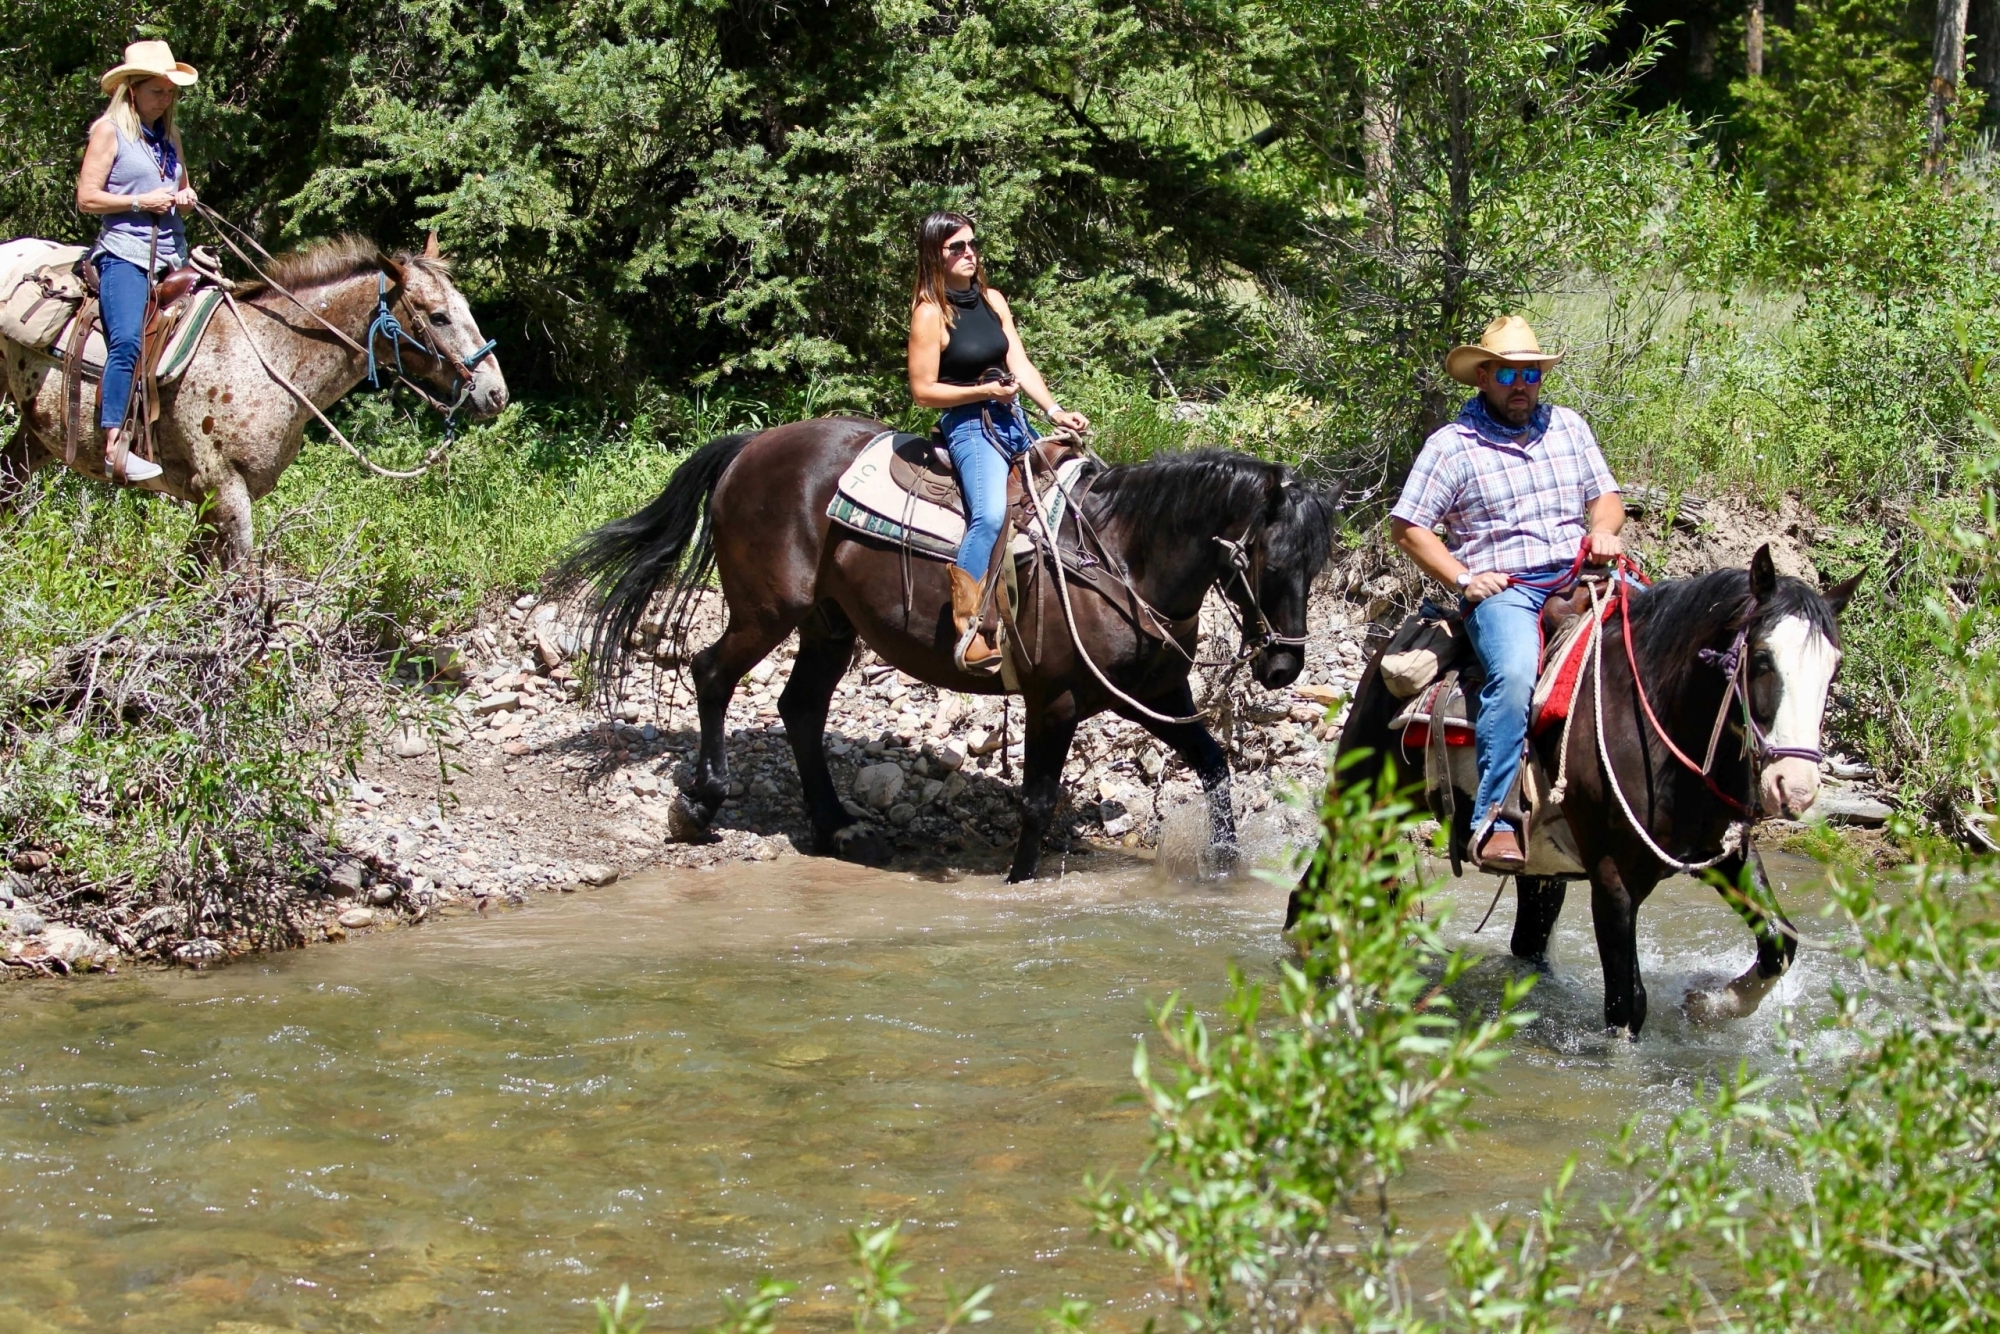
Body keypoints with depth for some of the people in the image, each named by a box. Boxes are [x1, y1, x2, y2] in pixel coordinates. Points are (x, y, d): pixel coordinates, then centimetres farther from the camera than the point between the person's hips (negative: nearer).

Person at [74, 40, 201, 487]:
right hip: (125, 253, -8)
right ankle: (115, 447, -33)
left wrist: (187, 198, 7)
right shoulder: (110, 131, 1)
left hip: (172, 255, 8)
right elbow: (86, 198, -5)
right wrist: (140, 203, -13)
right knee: (126, 341, -27)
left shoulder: (170, 136, 19)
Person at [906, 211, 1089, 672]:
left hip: (1013, 421, 8)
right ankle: (967, 631, -32)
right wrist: (985, 391, -16)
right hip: (968, 426, -8)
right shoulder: (930, 313, -9)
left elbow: (1020, 364, 5)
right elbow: (923, 391, -11)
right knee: (990, 515, -29)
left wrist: (1056, 412, -8)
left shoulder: (992, 300, 10)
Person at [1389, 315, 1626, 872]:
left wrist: (1604, 530, 0)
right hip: (1501, 590, -5)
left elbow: (1605, 495, 24)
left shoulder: (1568, 427, 18)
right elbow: (1407, 526, 2)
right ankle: (1494, 821, -33)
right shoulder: (1452, 445, 4)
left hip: (1578, 577, 5)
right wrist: (1463, 578, -9)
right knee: (1515, 672, -35)